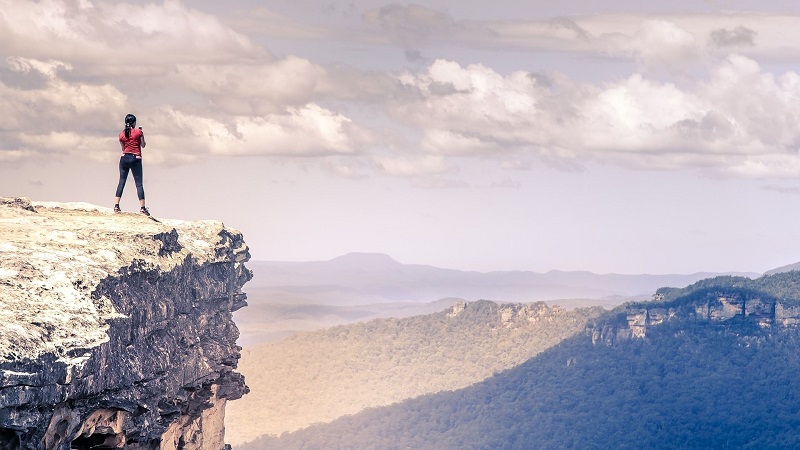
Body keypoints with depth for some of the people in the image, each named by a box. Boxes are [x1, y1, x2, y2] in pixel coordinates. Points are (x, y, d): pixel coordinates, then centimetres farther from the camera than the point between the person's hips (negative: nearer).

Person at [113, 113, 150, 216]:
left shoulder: (122, 134, 6)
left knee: (121, 182, 7)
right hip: (136, 159, -3)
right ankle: (142, 207, -4)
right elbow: (143, 145, 5)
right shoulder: (139, 132, -4)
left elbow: (123, 148, 14)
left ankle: (116, 205, -1)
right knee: (139, 183, 0)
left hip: (124, 158, 3)